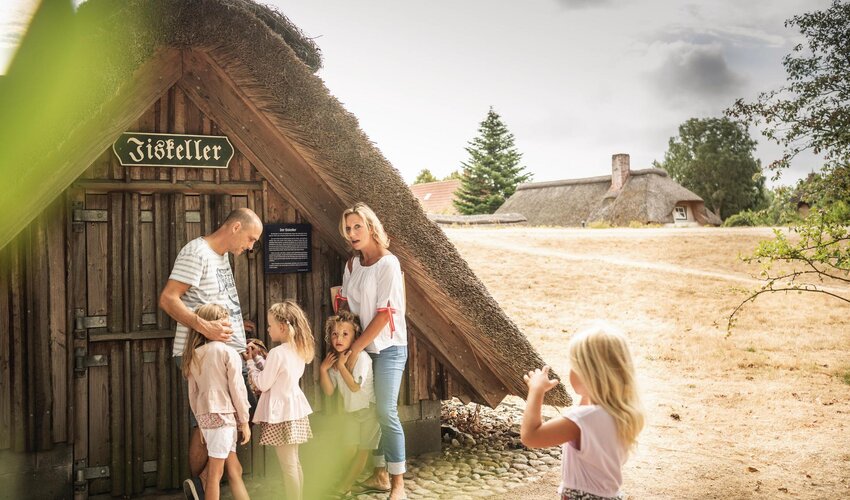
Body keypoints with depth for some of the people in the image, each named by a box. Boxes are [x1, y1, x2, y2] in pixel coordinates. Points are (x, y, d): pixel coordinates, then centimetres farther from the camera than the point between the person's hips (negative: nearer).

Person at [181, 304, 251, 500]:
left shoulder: (194, 355, 8)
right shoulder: (228, 352, -9)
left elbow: (193, 393, 12)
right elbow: (237, 389, -8)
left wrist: (200, 421, 20)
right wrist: (245, 421, 0)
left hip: (204, 415, 6)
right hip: (223, 414, -6)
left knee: (235, 469, 15)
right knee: (216, 473, 1)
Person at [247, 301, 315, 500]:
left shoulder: (277, 352, -19)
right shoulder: (299, 350, 7)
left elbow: (262, 384, -12)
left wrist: (251, 362, 0)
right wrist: (260, 357, 14)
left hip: (281, 413, -9)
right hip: (295, 409, 9)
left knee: (288, 466, -2)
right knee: (294, 463, 16)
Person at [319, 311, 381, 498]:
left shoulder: (361, 357, -24)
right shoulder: (334, 359, -2)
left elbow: (355, 386, -32)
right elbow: (329, 391, -4)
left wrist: (341, 365, -28)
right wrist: (323, 369, -15)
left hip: (368, 409, -8)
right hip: (352, 411, 8)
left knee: (363, 450, 0)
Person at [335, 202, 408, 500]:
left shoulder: (388, 264, -14)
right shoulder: (351, 265, 6)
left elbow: (385, 314, -17)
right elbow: (345, 305, 11)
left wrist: (355, 348, -15)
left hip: (388, 347, -6)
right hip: (361, 348, 6)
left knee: (386, 412, -10)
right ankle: (380, 475, 22)